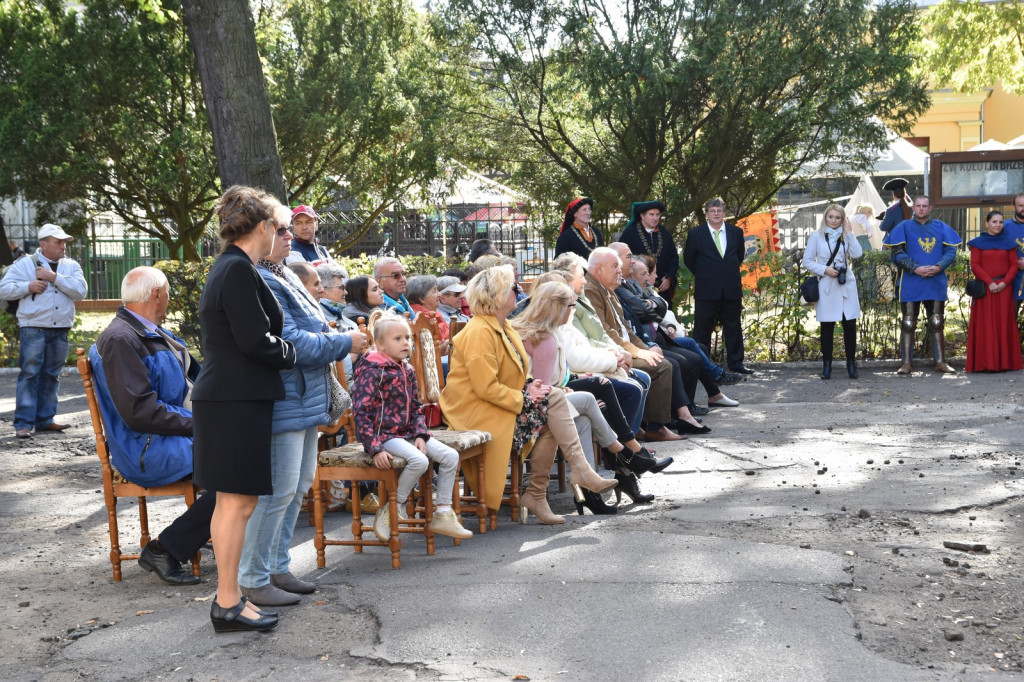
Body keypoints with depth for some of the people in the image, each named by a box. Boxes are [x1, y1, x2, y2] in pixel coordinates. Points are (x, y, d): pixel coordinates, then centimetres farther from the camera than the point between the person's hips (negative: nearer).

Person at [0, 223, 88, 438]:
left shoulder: (71, 266, 10)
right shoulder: (24, 264, 2)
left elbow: (81, 291, -6)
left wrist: (54, 277, -12)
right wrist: (28, 286, -14)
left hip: (60, 331, 4)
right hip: (33, 329, -4)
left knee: (51, 376, 9)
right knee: (29, 375, -6)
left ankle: (45, 420, 16)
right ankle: (23, 423, -5)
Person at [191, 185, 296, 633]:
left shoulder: (230, 268, 16)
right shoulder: (239, 270, -16)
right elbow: (255, 341, -20)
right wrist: (293, 353, -3)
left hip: (229, 399, 10)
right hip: (237, 402, -10)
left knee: (233, 502, 15)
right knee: (237, 503, -4)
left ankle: (228, 596, 23)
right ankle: (228, 605, 4)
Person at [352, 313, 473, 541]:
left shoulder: (407, 370, 12)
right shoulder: (372, 371, -13)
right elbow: (361, 413, -18)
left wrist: (420, 434, -1)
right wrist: (375, 449, -24)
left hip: (406, 433, 9)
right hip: (384, 435, -8)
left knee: (450, 456, -2)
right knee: (419, 460, -31)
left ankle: (442, 514, 5)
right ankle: (393, 510, -11)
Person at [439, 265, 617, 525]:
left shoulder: (503, 328, 16)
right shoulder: (479, 332, -17)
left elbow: (512, 375, 25)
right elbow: (486, 388, -22)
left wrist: (530, 386, 3)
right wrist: (524, 397, -18)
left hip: (497, 404, 10)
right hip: (475, 411, -10)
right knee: (553, 401, -19)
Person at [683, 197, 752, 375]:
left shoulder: (736, 232, 6)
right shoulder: (696, 234, -2)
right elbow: (688, 259, 6)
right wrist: (703, 275, 9)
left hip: (732, 289, 3)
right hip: (706, 290, -3)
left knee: (733, 328, 8)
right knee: (702, 329, 2)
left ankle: (735, 363, 15)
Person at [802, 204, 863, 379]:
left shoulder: (846, 236, 10)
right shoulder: (817, 236, 2)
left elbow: (857, 254, -7)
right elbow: (807, 262, 1)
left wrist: (849, 233, -6)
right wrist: (824, 269, -12)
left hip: (846, 286, 2)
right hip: (826, 287, -2)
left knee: (850, 325, 0)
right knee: (827, 327, 1)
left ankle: (851, 364, 10)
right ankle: (826, 365, 9)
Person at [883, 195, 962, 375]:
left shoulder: (941, 227, 10)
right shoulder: (904, 227, 4)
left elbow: (951, 251, 4)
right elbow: (897, 253, -4)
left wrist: (939, 267, -14)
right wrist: (915, 268, -16)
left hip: (936, 283, 2)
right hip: (910, 284, -2)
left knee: (937, 324, 6)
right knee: (908, 324, 0)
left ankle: (940, 362, 11)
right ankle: (907, 363, 4)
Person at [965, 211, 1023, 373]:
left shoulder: (1008, 242, 10)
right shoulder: (978, 243, 5)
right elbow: (975, 265, -3)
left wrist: (1004, 282, -11)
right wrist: (990, 282, -14)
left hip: (1004, 289, 2)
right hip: (984, 289, -2)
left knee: (1004, 323, 1)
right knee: (985, 325, -4)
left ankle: (1004, 361, 4)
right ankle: (986, 362, -5)